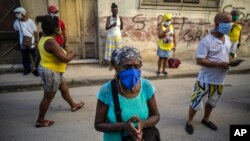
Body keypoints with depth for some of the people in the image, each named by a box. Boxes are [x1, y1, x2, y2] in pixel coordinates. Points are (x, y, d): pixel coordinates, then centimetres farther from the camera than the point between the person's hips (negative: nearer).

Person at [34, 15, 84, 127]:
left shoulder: (43, 39, 4)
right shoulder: (51, 42, -27)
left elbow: (38, 55, 16)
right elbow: (65, 59, -29)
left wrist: (37, 66, 30)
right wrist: (72, 54, -8)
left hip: (54, 71, 10)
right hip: (51, 72, -10)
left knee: (64, 88, 23)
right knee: (48, 97, 5)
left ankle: (73, 105, 43)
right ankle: (40, 120, 22)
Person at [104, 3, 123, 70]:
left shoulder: (120, 18, 0)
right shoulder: (109, 18, -4)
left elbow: (121, 27, 11)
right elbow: (106, 28, -14)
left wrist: (116, 30, 10)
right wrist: (112, 25, -29)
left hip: (118, 36, 1)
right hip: (110, 36, -1)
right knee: (110, 50, 0)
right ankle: (111, 65, 9)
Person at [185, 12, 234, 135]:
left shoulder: (227, 39, 6)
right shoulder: (207, 41, -19)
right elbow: (200, 60, -23)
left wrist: (231, 61, -3)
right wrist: (218, 64, -28)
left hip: (219, 80, 8)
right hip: (206, 80, -7)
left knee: (211, 102, 23)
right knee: (197, 103, 4)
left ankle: (206, 119, 45)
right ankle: (189, 122, 26)